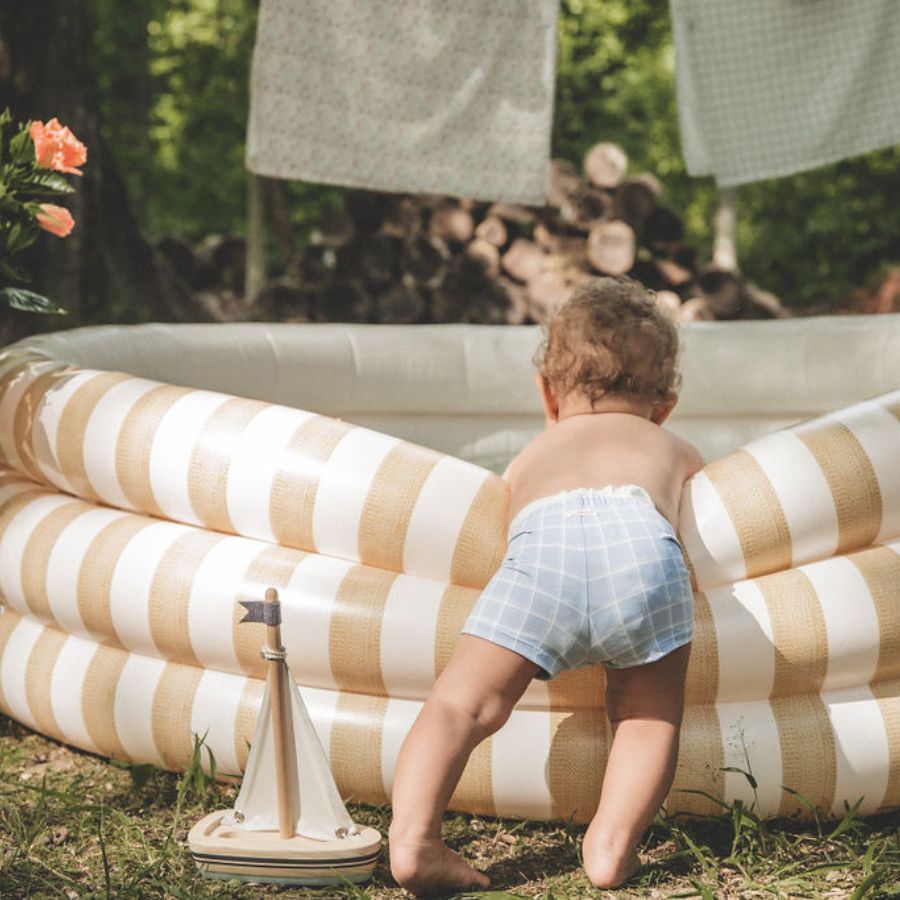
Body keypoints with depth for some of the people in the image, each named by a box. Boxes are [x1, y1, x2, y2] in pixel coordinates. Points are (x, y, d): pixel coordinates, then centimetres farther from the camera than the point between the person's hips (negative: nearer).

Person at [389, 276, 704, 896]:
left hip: (544, 538, 0)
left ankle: (413, 837, -17)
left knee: (463, 703, 3)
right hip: (641, 540, 0)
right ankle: (612, 844, -1)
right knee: (649, 712, 18)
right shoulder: (676, 452, 44)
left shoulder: (528, 460, 44)